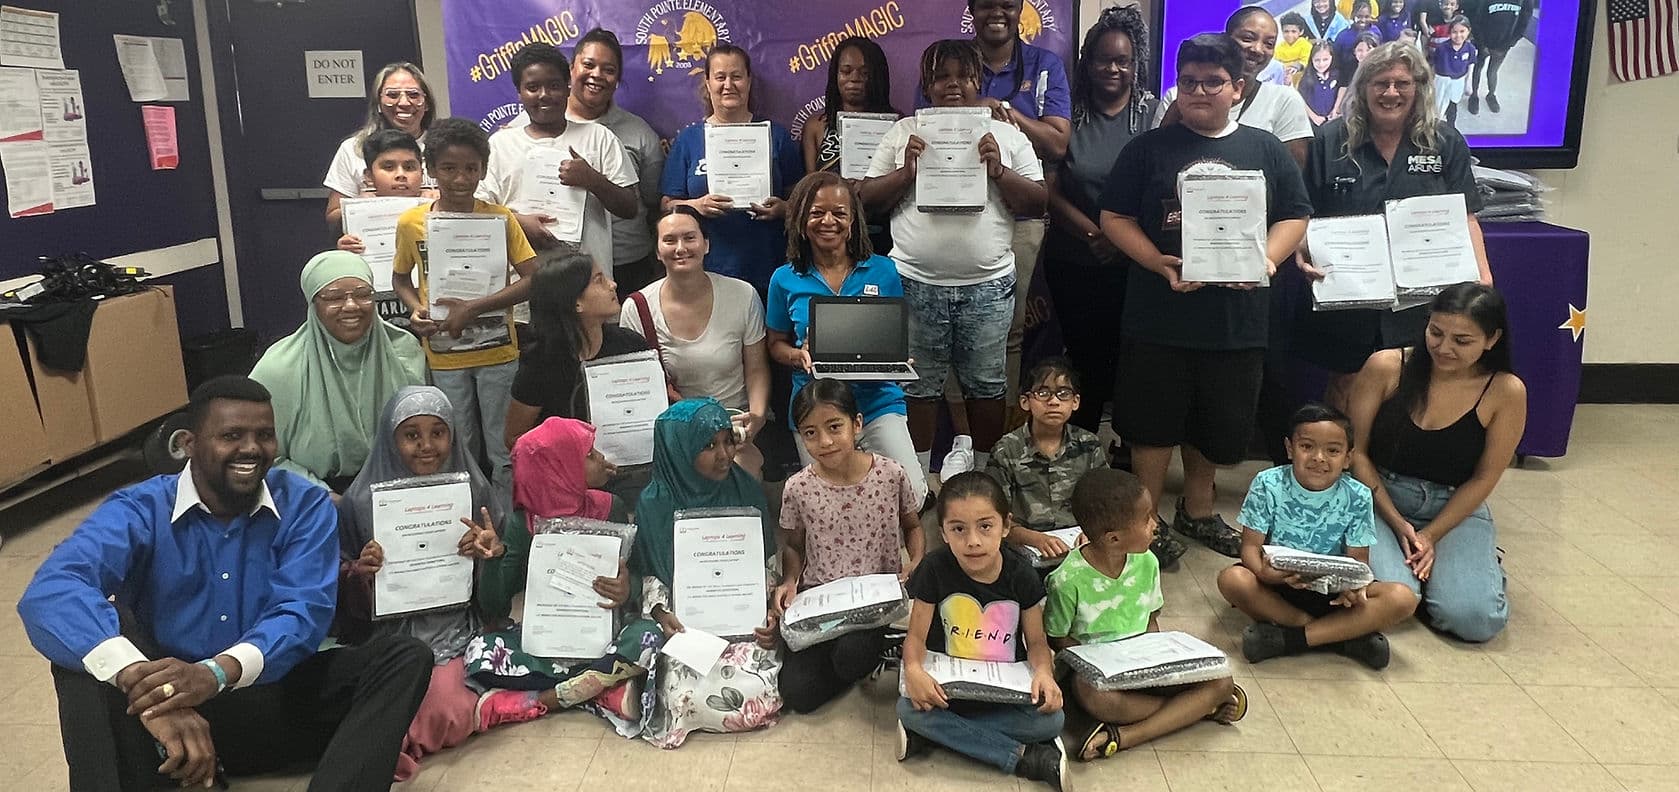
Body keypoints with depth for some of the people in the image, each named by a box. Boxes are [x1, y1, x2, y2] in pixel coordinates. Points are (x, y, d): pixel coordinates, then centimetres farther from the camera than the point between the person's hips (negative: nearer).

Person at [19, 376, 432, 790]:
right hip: (162, 709, -1)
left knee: (405, 656, -20)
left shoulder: (305, 506, -2)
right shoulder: (139, 511, -8)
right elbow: (50, 592, -27)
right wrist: (139, 679, -46)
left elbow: (303, 612, -15)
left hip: (270, 701, 1)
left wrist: (215, 674, -36)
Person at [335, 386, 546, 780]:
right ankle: (483, 705, -5)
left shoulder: (472, 489, 2)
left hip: (454, 628, 1)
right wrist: (359, 573, -18)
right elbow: (348, 602, 6)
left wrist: (494, 552, -14)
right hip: (390, 635, 0)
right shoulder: (361, 501, -3)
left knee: (439, 709, -27)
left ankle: (478, 707, -1)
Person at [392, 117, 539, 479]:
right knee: (459, 449, 15)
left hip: (497, 351, -1)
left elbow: (532, 278, -15)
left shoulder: (499, 218, -10)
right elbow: (401, 277, 11)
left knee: (503, 448, 9)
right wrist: (415, 308, -10)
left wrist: (474, 308, -22)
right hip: (443, 355, 2)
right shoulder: (411, 222, -5)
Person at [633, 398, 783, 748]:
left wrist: (770, 611, -10)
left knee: (756, 692, -23)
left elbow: (766, 565, 6)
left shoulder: (746, 491, 2)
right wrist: (661, 613, -17)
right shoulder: (655, 504, -3)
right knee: (692, 698, -26)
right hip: (686, 625, -1)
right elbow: (648, 574, 2)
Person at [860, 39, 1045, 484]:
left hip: (987, 285, 0)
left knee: (986, 385, 9)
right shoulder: (904, 132, 8)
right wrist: (905, 172, -11)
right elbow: (868, 199, 5)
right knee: (918, 386, 8)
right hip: (917, 284, 0)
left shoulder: (1006, 135, 8)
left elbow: (1039, 203, 2)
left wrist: (999, 172, -12)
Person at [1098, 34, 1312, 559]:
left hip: (1237, 315, 2)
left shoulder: (1266, 150, 8)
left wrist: (1267, 259, -11)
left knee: (1217, 423, 14)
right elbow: (1115, 217, 0)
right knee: (1154, 422, 5)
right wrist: (1160, 264, -14)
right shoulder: (1150, 148, 2)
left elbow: (1295, 216, 9)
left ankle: (1197, 512, 34)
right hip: (1159, 313, -2)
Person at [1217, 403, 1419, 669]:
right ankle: (1343, 635, -22)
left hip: (1333, 589, 2)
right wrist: (1266, 573, -34)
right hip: (1277, 584, -1)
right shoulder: (1268, 485, -10)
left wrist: (1354, 587, -29)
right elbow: (1251, 546, -10)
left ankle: (1287, 639, -27)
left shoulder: (1357, 497, -6)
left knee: (1403, 598, -22)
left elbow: (1358, 559, -5)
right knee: (1232, 579, -32)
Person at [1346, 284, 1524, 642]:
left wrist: (1431, 536, -11)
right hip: (1379, 500, -1)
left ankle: (1482, 561, 14)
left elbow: (1484, 478, -3)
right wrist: (1397, 524, -10)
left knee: (1475, 619, -21)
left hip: (1456, 508, 1)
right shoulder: (1386, 367, -12)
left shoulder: (1506, 391, -10)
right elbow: (1356, 450, -5)